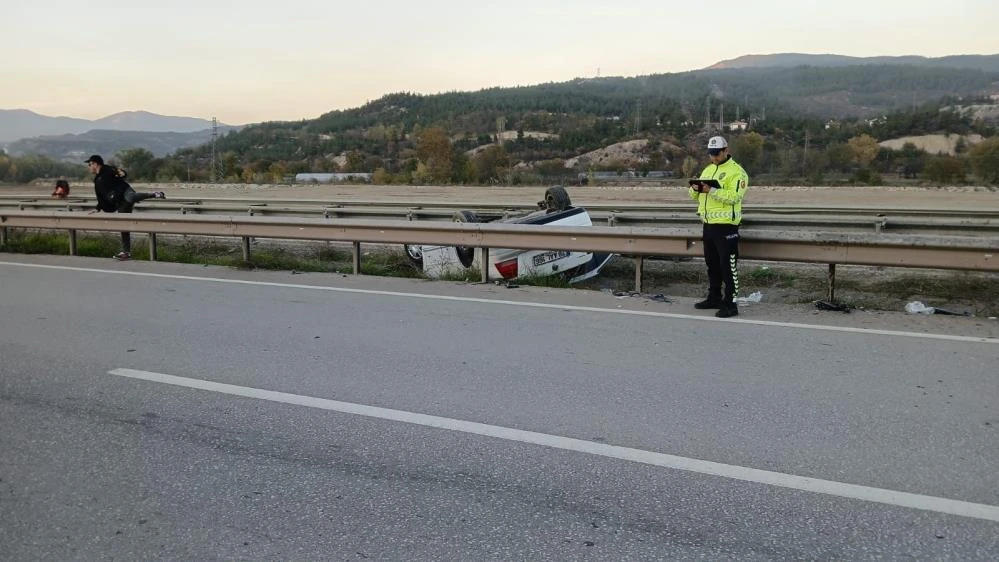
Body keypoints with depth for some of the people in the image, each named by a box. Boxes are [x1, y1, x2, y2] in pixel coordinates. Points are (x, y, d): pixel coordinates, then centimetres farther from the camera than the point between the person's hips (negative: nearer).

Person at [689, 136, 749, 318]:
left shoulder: (736, 171, -8)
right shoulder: (708, 170, 16)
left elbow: (734, 196, -21)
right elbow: (696, 196, 17)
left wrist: (711, 190, -27)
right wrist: (695, 189, -6)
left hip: (726, 226, -8)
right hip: (708, 224, 8)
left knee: (728, 266, -6)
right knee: (712, 264, 16)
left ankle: (730, 304, -3)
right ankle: (714, 298, 29)